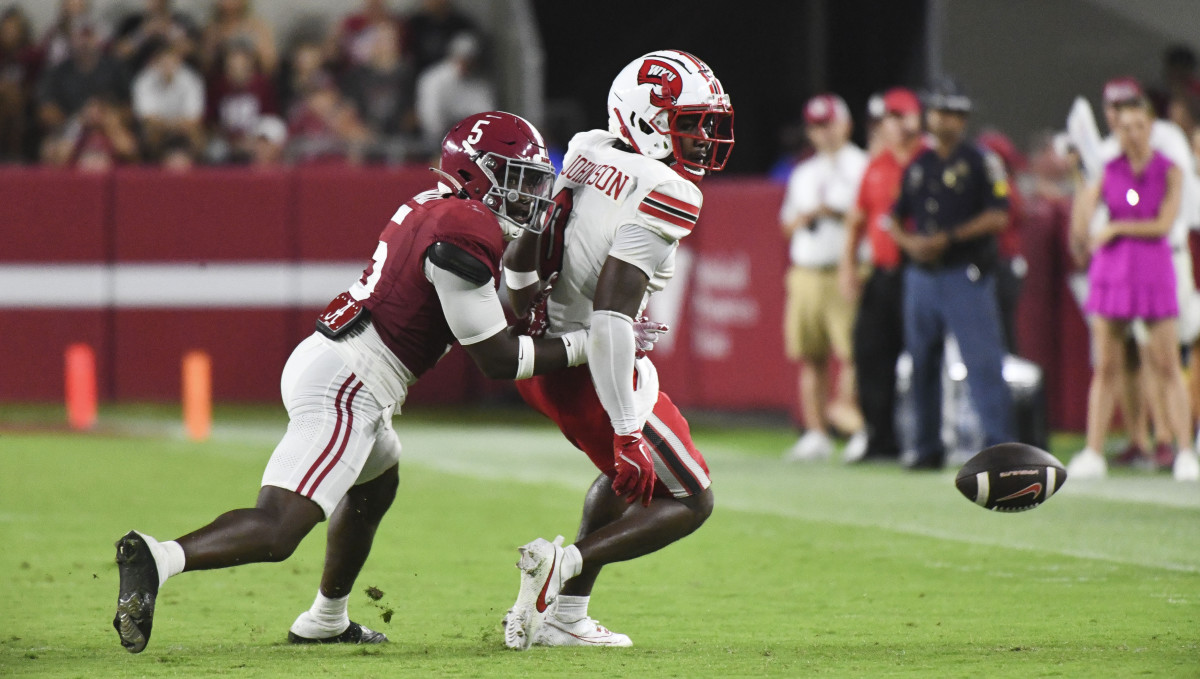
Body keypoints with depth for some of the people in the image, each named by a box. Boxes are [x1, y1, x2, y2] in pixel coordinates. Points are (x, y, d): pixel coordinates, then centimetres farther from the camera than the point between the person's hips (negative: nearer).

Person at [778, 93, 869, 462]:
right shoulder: (804, 173, 21)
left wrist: (839, 214, -14)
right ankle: (816, 434, 7)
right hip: (805, 274, 6)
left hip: (845, 274, -6)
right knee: (809, 357, 4)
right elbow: (787, 226, 20)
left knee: (849, 352, -14)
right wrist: (807, 216, 0)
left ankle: (859, 429, -13)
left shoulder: (861, 166, 2)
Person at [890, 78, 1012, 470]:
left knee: (983, 361, -12)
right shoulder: (917, 166, 16)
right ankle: (928, 448, 18)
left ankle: (999, 447, -14)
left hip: (966, 274, -6)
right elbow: (895, 219, 19)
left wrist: (947, 238, -16)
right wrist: (909, 242, -3)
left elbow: (998, 216, -11)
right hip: (922, 273, 6)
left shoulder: (979, 163, -2)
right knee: (922, 364, 9)